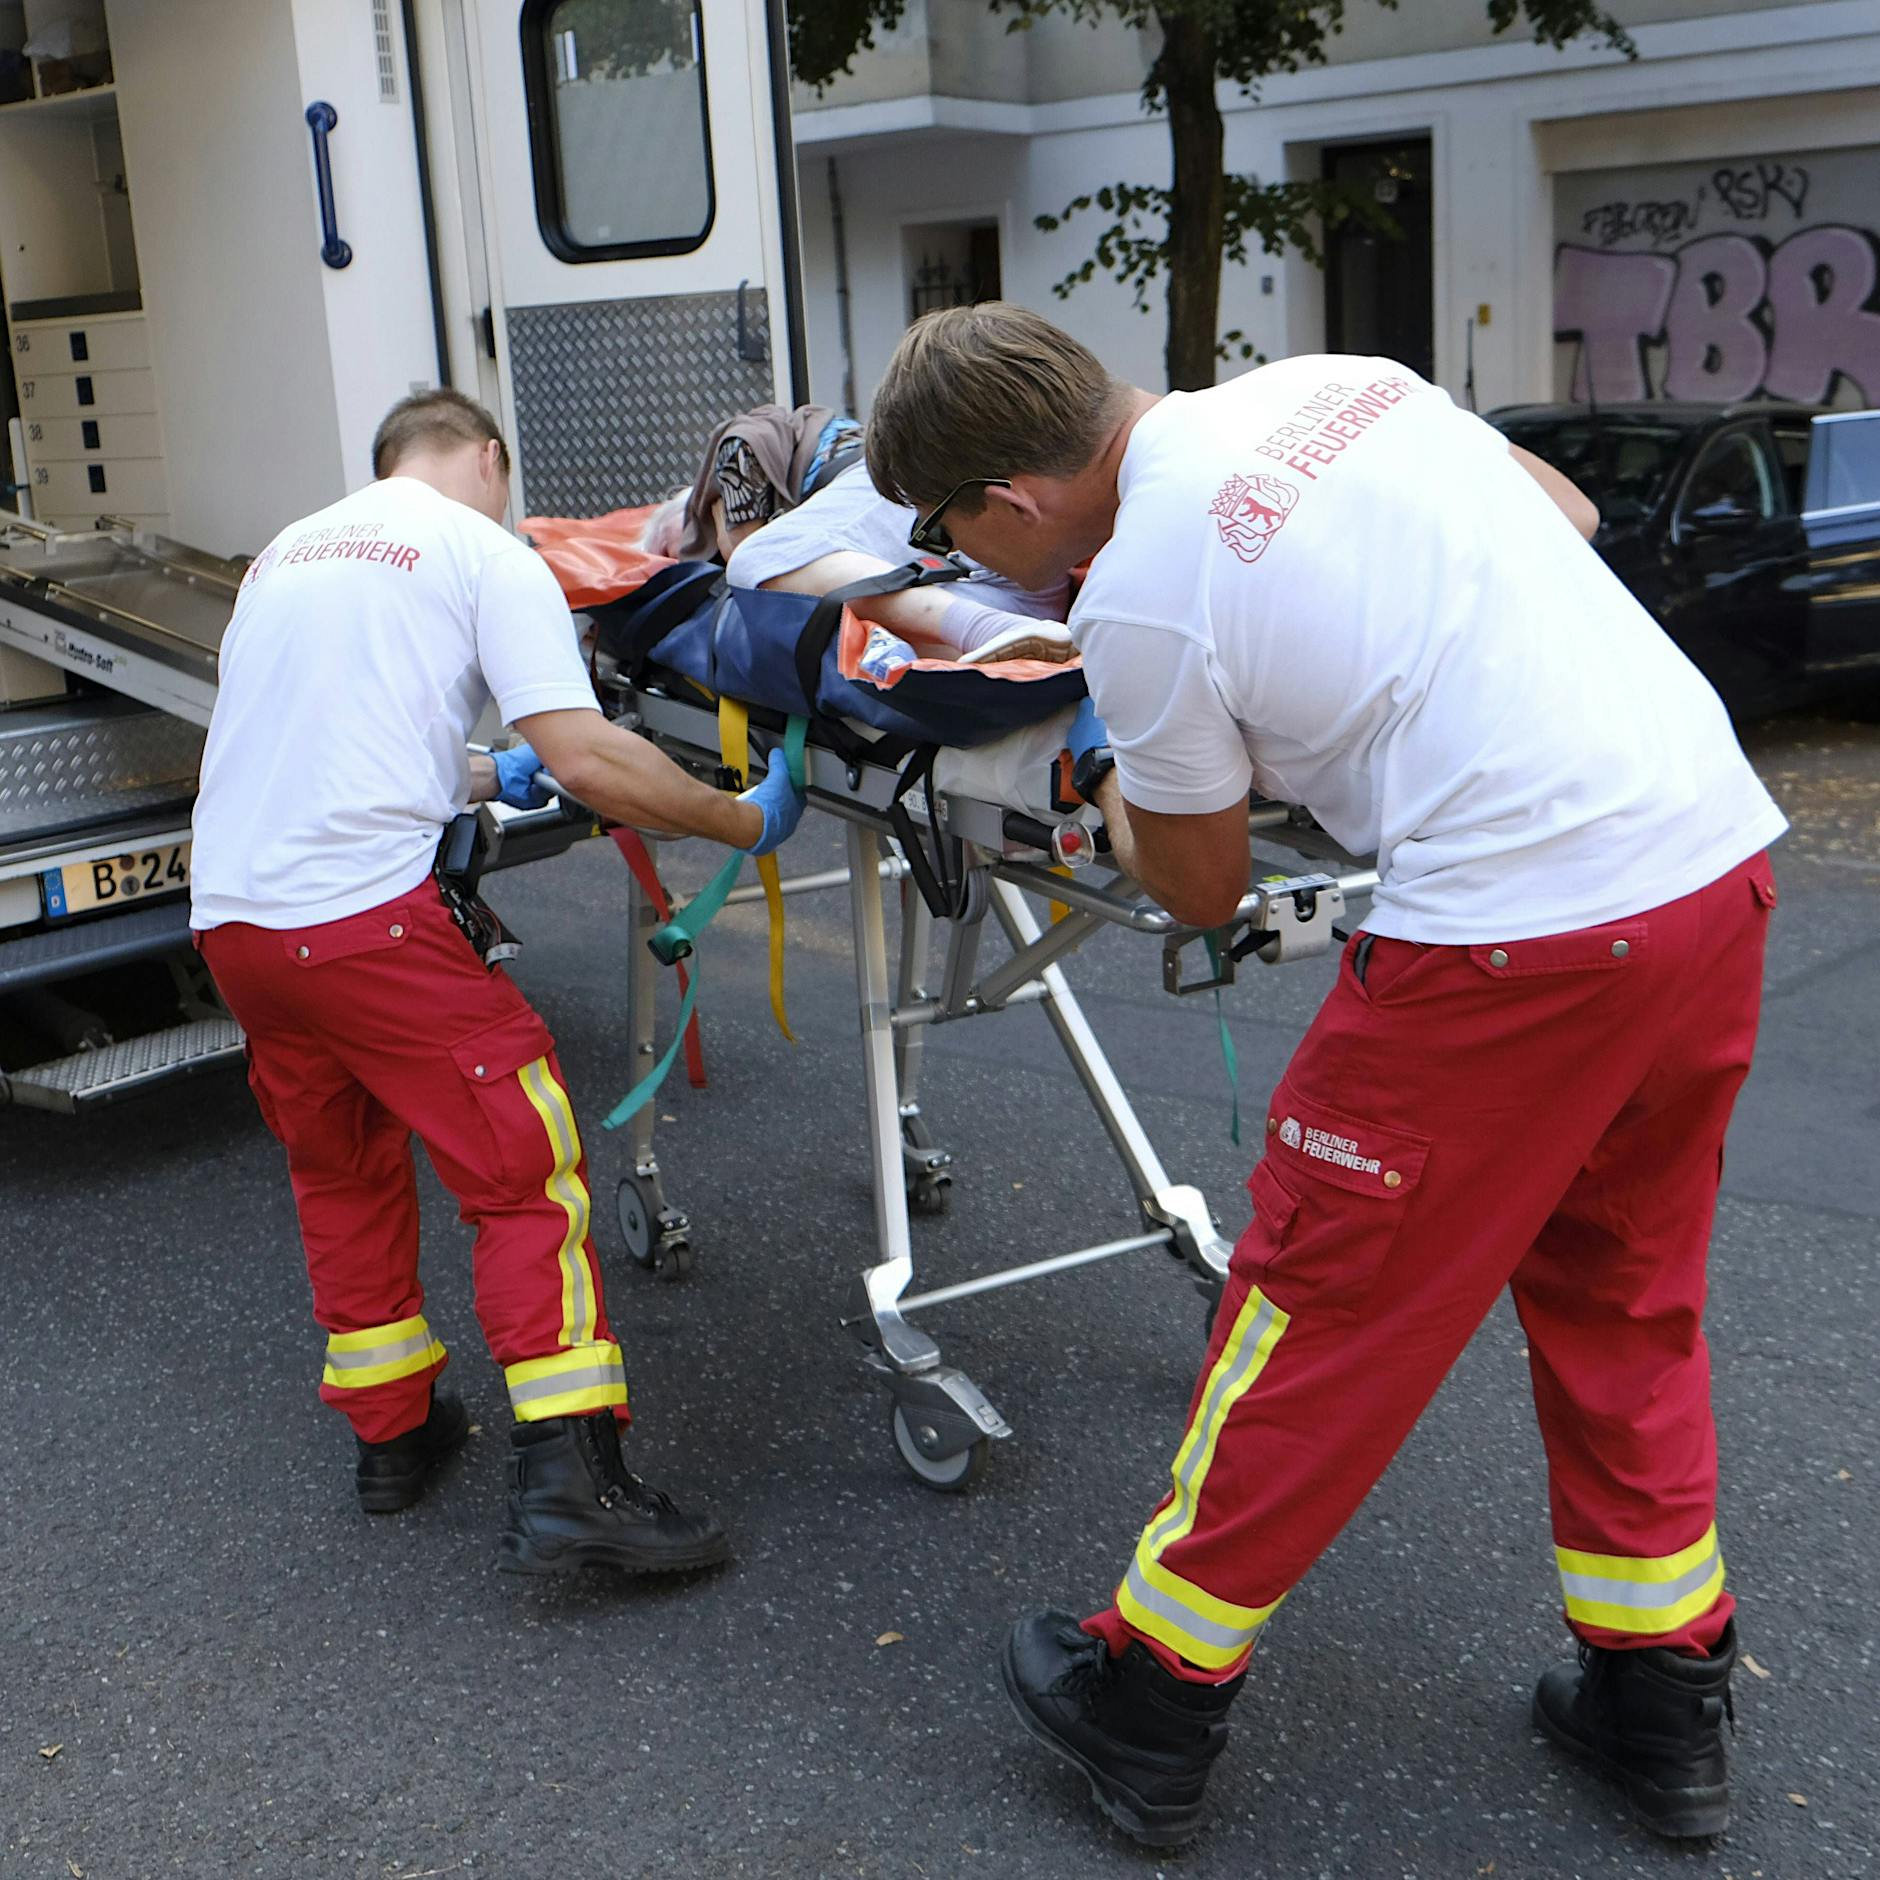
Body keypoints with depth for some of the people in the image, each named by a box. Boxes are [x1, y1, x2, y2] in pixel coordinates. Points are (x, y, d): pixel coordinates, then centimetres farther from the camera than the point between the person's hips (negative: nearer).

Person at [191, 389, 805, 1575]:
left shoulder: (286, 550, 23)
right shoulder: (487, 553, 2)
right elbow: (587, 758, -10)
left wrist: (480, 781, 40)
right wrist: (746, 823, 1)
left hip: (230, 913, 7)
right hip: (365, 914, -7)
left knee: (344, 1174, 22)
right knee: (528, 1170, 0)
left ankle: (391, 1431, 32)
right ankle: (568, 1482, -6)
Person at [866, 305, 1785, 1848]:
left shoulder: (1139, 599, -12)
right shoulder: (1332, 379, 9)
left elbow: (1202, 893, 2)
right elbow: (1567, 508, 24)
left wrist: (1115, 783, 20)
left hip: (1521, 932, -8)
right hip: (1722, 850, 8)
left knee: (1323, 1310, 7)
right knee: (1622, 1298, 23)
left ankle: (1153, 1699, 24)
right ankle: (1665, 1700, 35)